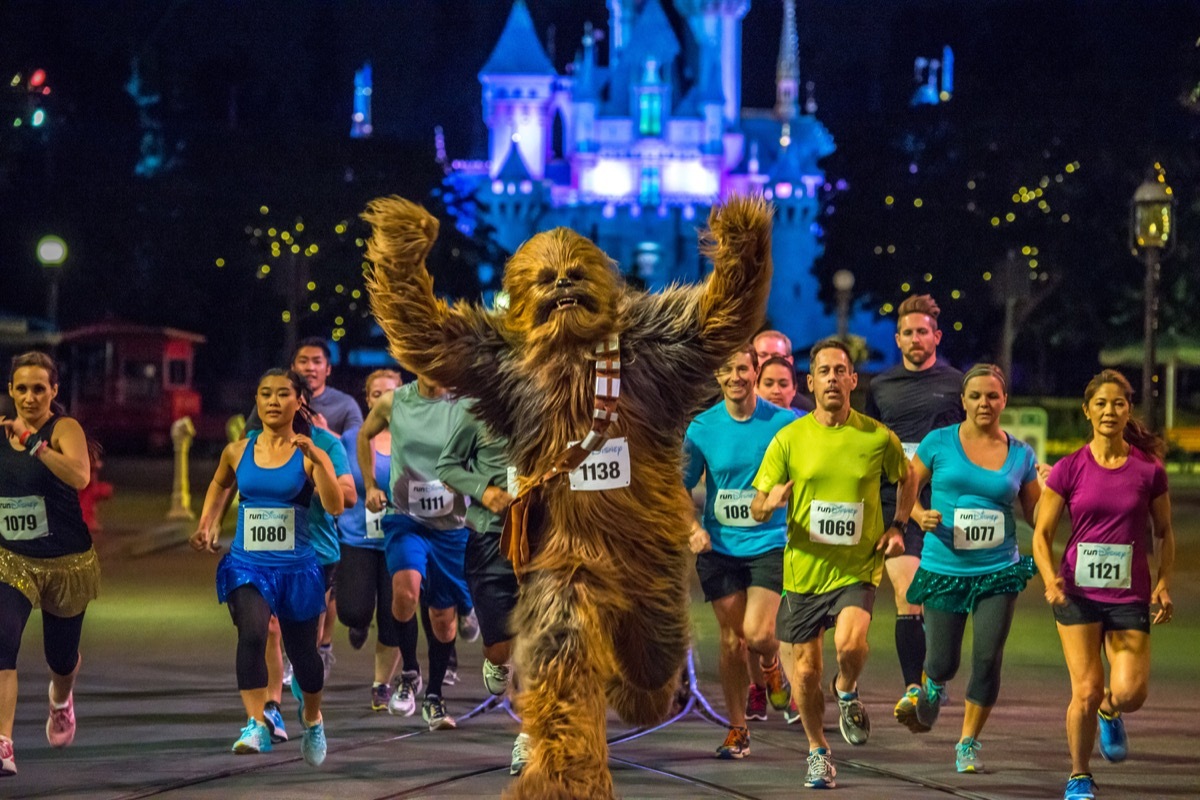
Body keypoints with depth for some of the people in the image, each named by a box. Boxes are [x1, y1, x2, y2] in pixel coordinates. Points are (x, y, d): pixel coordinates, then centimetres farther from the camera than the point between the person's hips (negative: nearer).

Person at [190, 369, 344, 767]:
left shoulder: (310, 455, -5)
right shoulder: (238, 451, 3)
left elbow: (335, 506, -19)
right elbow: (219, 485, 25)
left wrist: (316, 458, -28)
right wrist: (207, 524, 12)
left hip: (296, 568, 0)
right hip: (247, 565, 0)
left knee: (303, 654, 14)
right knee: (252, 632, -28)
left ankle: (312, 720, 44)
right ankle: (257, 726, -30)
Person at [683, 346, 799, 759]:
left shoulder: (783, 423, -5)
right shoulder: (702, 427, -1)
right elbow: (680, 485, 5)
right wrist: (692, 528, -9)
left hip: (769, 543, -2)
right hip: (719, 547, 2)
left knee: (757, 633, -16)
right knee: (731, 639, 3)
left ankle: (769, 668, 21)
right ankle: (737, 729, 16)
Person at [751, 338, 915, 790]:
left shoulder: (878, 437, -2)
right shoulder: (789, 439, -2)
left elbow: (907, 479, 18)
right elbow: (757, 510, 0)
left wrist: (897, 526, 4)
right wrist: (770, 502, -23)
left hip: (859, 567, -1)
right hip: (804, 569, 1)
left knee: (851, 642, -26)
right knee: (806, 669, 6)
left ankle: (847, 692, 9)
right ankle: (818, 752, 30)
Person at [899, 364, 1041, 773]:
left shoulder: (1020, 455, 4)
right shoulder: (939, 443, -1)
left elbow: (1036, 516, 9)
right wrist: (921, 515, -14)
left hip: (998, 572, 1)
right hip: (944, 570, -1)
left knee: (987, 660, -7)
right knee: (943, 663, 2)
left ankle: (968, 743, 12)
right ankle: (933, 687, 41)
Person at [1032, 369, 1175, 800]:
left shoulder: (1149, 469, 0)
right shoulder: (1069, 469, -1)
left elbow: (1165, 532, 12)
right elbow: (1042, 534, 2)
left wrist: (1163, 584, -2)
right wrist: (1050, 579, -15)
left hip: (1130, 595, 1)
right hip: (1077, 592, 0)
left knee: (1130, 692, -13)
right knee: (1086, 691, -8)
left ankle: (1109, 713, 25)